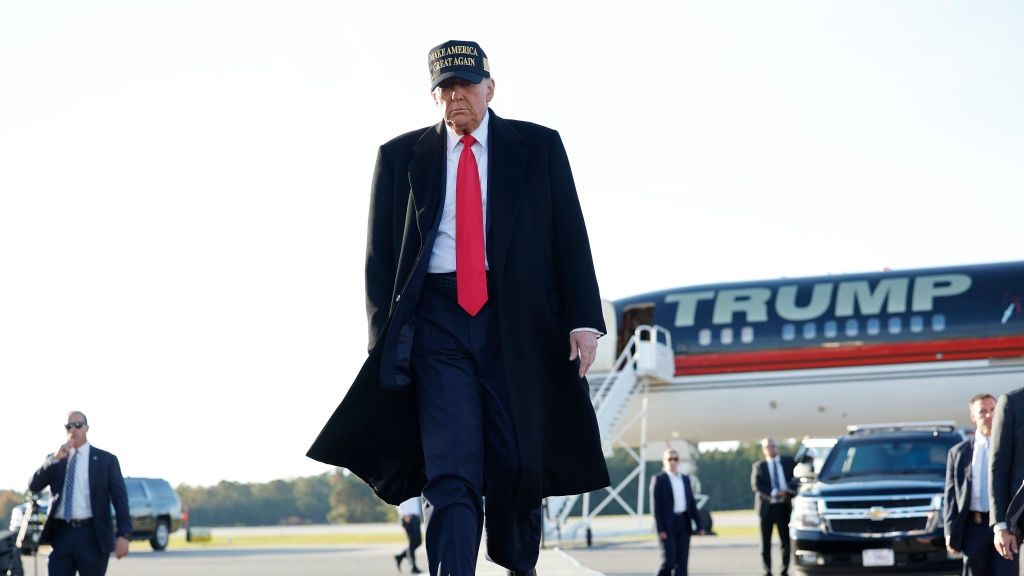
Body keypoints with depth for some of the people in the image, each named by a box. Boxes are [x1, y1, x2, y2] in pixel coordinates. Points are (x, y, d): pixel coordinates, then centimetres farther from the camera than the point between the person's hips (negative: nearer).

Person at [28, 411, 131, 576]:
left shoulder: (106, 459, 6)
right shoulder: (54, 460, 16)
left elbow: (120, 498, 0)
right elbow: (34, 486, 3)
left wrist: (124, 534, -11)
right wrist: (55, 458, -8)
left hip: (92, 535, -2)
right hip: (61, 534, 3)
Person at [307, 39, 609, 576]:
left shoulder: (539, 147, 8)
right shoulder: (400, 156, 10)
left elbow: (570, 237, 5)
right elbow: (380, 254, 10)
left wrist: (582, 320, -4)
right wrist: (385, 334, 1)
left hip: (517, 319, 0)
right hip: (436, 320, 0)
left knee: (519, 466, 4)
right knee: (451, 473, -10)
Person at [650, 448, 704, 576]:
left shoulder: (685, 479, 14)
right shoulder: (659, 479, -3)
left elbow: (692, 503, 14)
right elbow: (655, 506, -8)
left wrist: (699, 525, 7)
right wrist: (660, 529, -15)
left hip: (684, 524, 5)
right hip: (667, 525, -5)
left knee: (682, 562, 3)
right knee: (669, 561, -10)